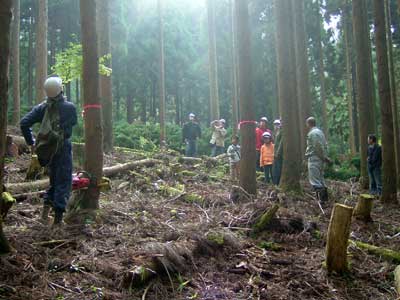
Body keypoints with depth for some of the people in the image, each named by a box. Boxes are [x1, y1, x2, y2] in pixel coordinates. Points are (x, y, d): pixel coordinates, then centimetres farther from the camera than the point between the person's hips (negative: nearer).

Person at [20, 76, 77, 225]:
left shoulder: (42, 107, -1)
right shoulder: (69, 107, -9)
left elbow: (24, 123, -7)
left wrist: (31, 142, 2)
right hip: (63, 146, -4)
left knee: (54, 179, 22)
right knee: (63, 181, 1)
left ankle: (47, 205, 7)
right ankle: (58, 216, -2)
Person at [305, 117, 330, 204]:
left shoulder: (312, 133, -14)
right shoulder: (320, 132, 17)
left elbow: (318, 147, -19)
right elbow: (325, 146, 16)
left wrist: (324, 157, -11)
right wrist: (325, 157, 11)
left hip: (314, 159, -10)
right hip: (320, 159, 10)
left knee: (314, 180, -9)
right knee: (320, 178, 17)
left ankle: (322, 198, -15)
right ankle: (324, 197, 20)